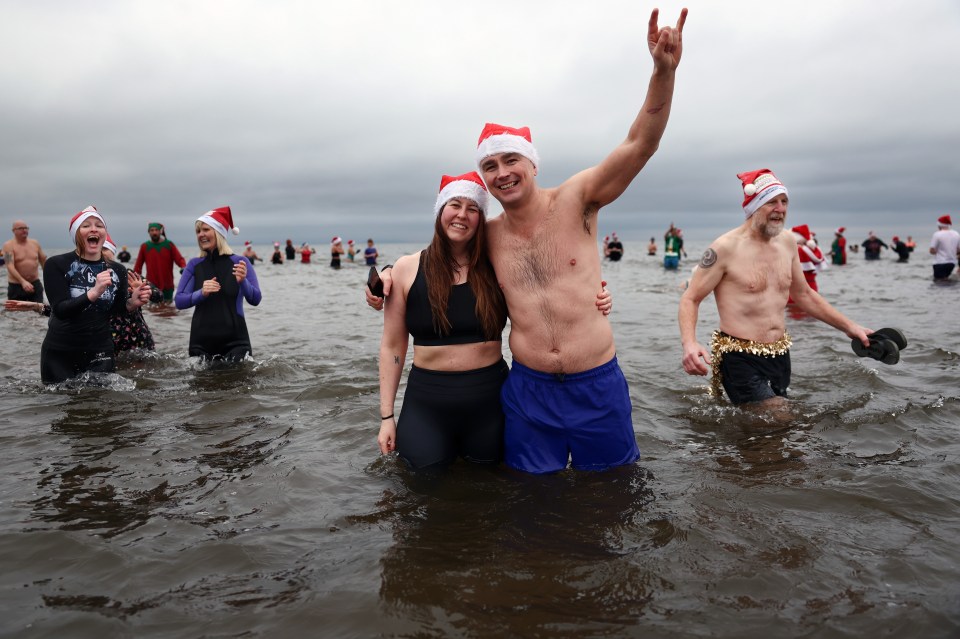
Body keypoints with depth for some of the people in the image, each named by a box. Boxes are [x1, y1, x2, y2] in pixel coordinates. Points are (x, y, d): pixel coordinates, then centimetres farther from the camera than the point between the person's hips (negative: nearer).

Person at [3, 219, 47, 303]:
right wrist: (23, 281, -34)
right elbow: (10, 267, -20)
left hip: (35, 284, 4)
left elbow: (44, 261, 19)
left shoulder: (35, 243, 8)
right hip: (16, 286, -3)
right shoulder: (9, 245, -8)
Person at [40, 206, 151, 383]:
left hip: (100, 353, 2)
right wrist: (93, 293, -35)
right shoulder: (56, 264, -9)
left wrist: (131, 303, -13)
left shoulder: (117, 270, 0)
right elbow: (60, 310, -19)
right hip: (59, 353, -2)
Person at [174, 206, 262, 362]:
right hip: (201, 341, 2)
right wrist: (200, 294, -19)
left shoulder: (239, 262, -2)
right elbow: (179, 301, -1)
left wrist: (243, 281, -26)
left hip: (235, 341, -2)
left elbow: (255, 299, -8)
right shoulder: (194, 265, 4)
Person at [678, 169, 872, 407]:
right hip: (740, 359, -7)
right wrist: (689, 344, -31)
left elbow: (803, 295, 21)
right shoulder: (726, 247, -13)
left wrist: (849, 326, 18)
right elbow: (690, 299, -12)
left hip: (780, 356, 8)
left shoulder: (787, 242, 8)